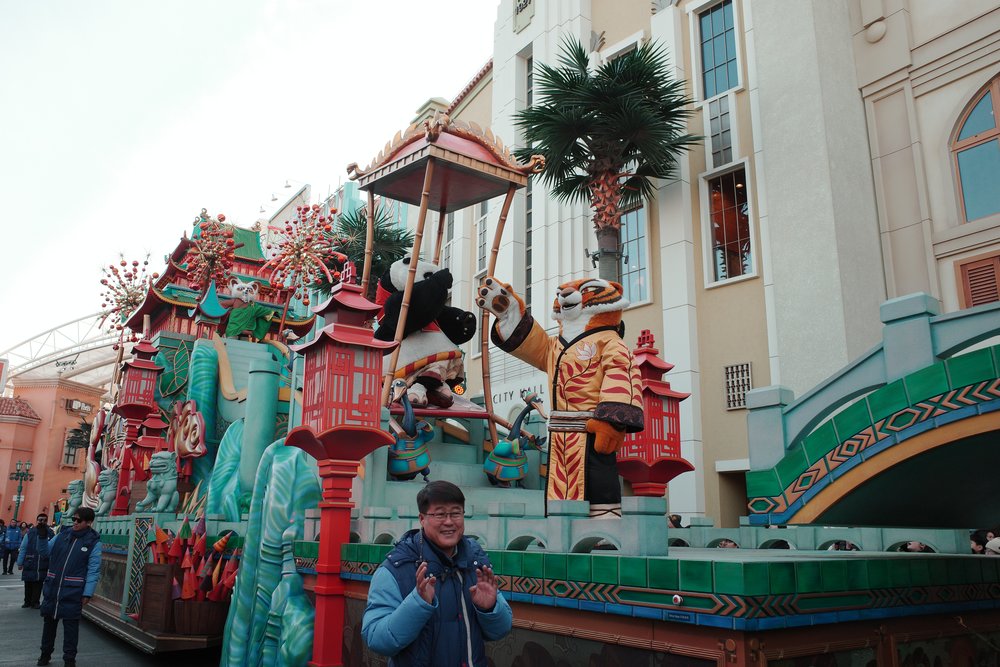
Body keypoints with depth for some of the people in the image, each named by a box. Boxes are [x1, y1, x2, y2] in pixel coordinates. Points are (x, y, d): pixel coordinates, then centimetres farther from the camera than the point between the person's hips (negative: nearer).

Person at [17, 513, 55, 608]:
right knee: (28, 584, 10)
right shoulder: (30, 533, -3)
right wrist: (20, 562, -1)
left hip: (42, 565, 0)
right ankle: (27, 601, 25)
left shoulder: (50, 534, 0)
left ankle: (35, 602, 17)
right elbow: (23, 548, -1)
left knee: (38, 584, 6)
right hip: (29, 563, 0)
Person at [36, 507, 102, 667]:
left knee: (70, 624, 2)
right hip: (52, 589, 5)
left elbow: (93, 570, -10)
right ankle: (45, 654, 34)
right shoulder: (62, 535, 6)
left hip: (72, 592, -5)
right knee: (49, 621, 16)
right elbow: (45, 551, 17)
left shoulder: (94, 542, -8)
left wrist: (87, 593, -15)